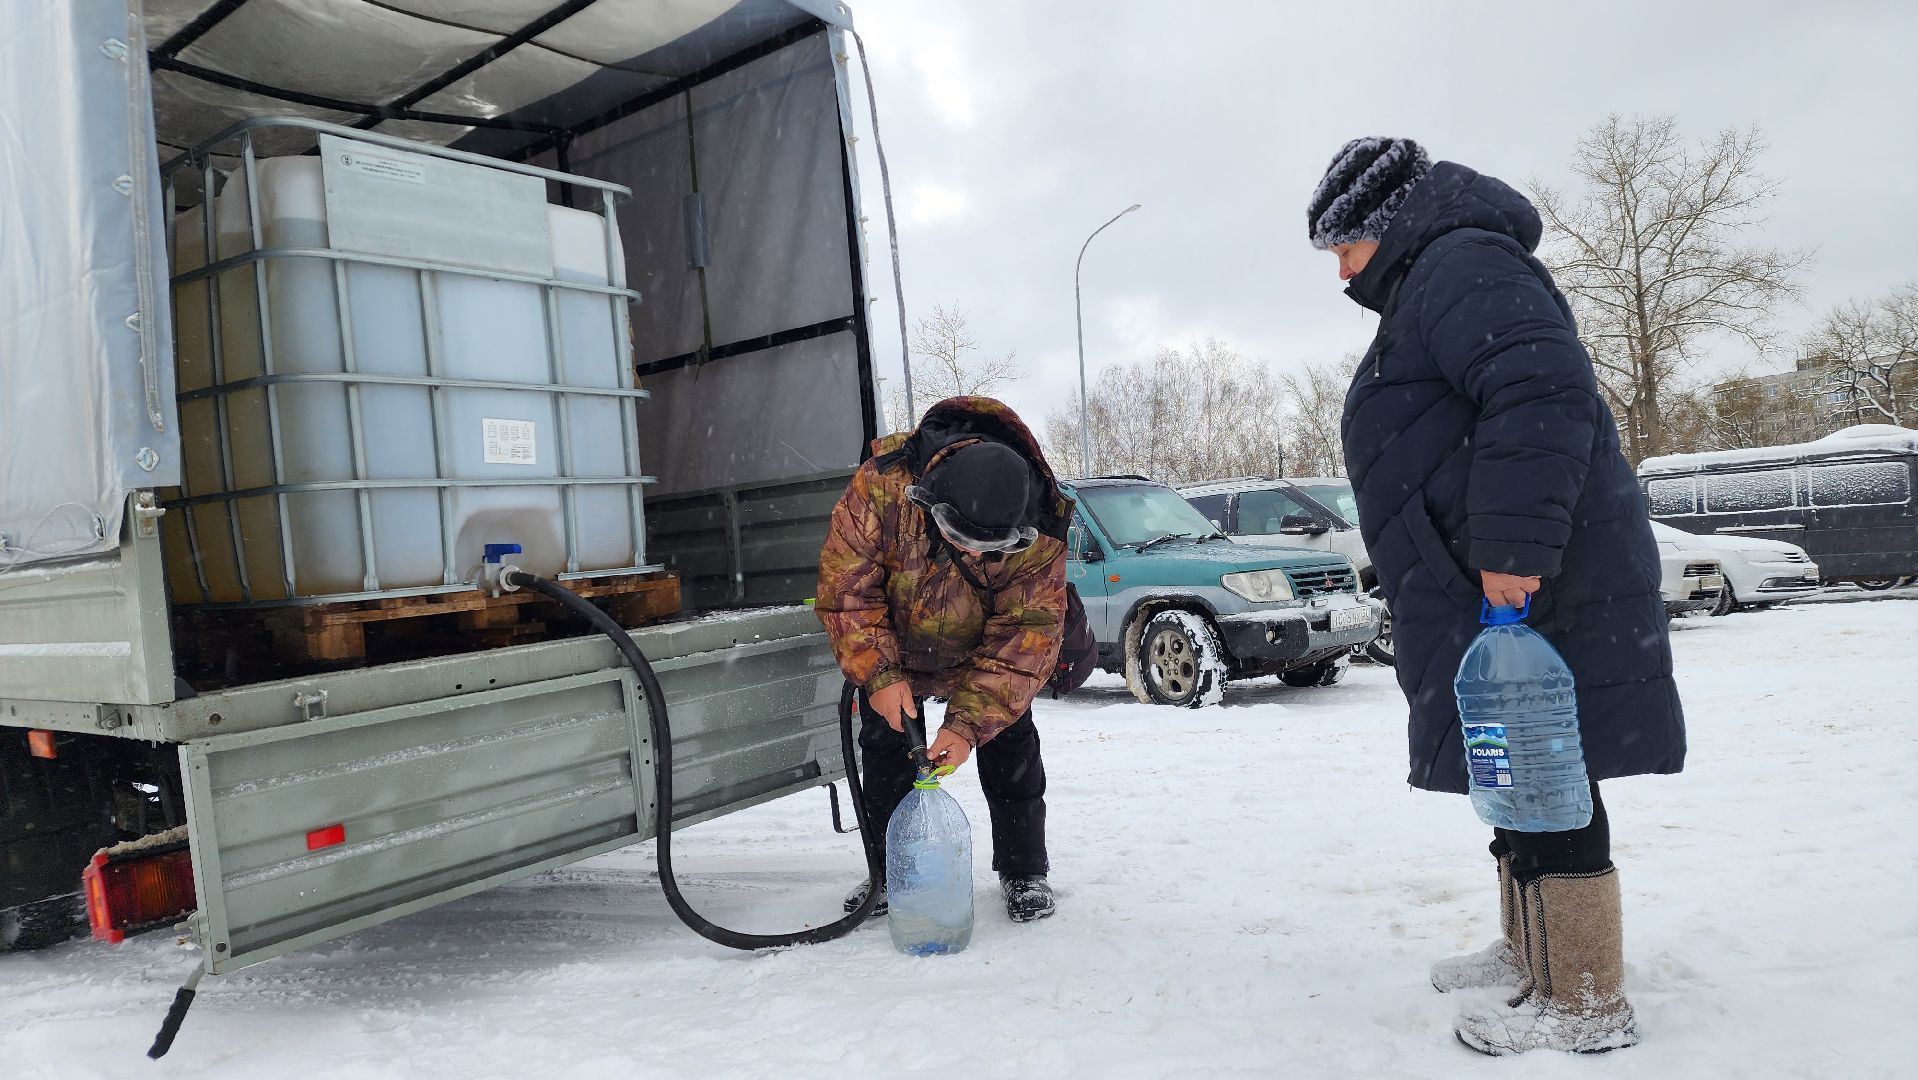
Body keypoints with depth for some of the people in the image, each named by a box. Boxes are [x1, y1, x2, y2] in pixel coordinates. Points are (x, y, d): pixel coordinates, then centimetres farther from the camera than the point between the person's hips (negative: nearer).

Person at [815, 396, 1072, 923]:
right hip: (893, 647, 1)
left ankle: (1024, 870, 17)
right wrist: (879, 673, -30)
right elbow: (847, 585, -26)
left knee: (1010, 746, -2)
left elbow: (1024, 633, -28)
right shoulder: (882, 485, -38)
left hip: (984, 652, 0)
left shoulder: (1040, 533, -34)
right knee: (883, 748, 5)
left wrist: (969, 721, -34)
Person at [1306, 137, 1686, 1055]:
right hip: (1493, 589, 11)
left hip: (1532, 585, -11)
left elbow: (1543, 395, -25)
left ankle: (1586, 1004, 5)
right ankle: (1532, 951, 32)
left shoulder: (1463, 263, -10)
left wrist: (1512, 547, -28)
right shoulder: (1428, 286, 24)